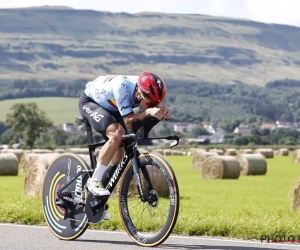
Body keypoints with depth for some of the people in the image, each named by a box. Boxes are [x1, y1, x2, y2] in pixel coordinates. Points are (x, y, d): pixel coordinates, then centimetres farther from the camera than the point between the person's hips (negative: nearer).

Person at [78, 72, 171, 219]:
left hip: (110, 107, 7)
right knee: (117, 134, -31)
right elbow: (128, 121, -38)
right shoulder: (122, 86, -40)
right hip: (89, 102, -7)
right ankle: (93, 182, -22)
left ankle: (100, 200, 11)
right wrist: (148, 111, -54)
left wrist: (161, 111, -40)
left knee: (120, 151, -3)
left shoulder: (145, 92, -22)